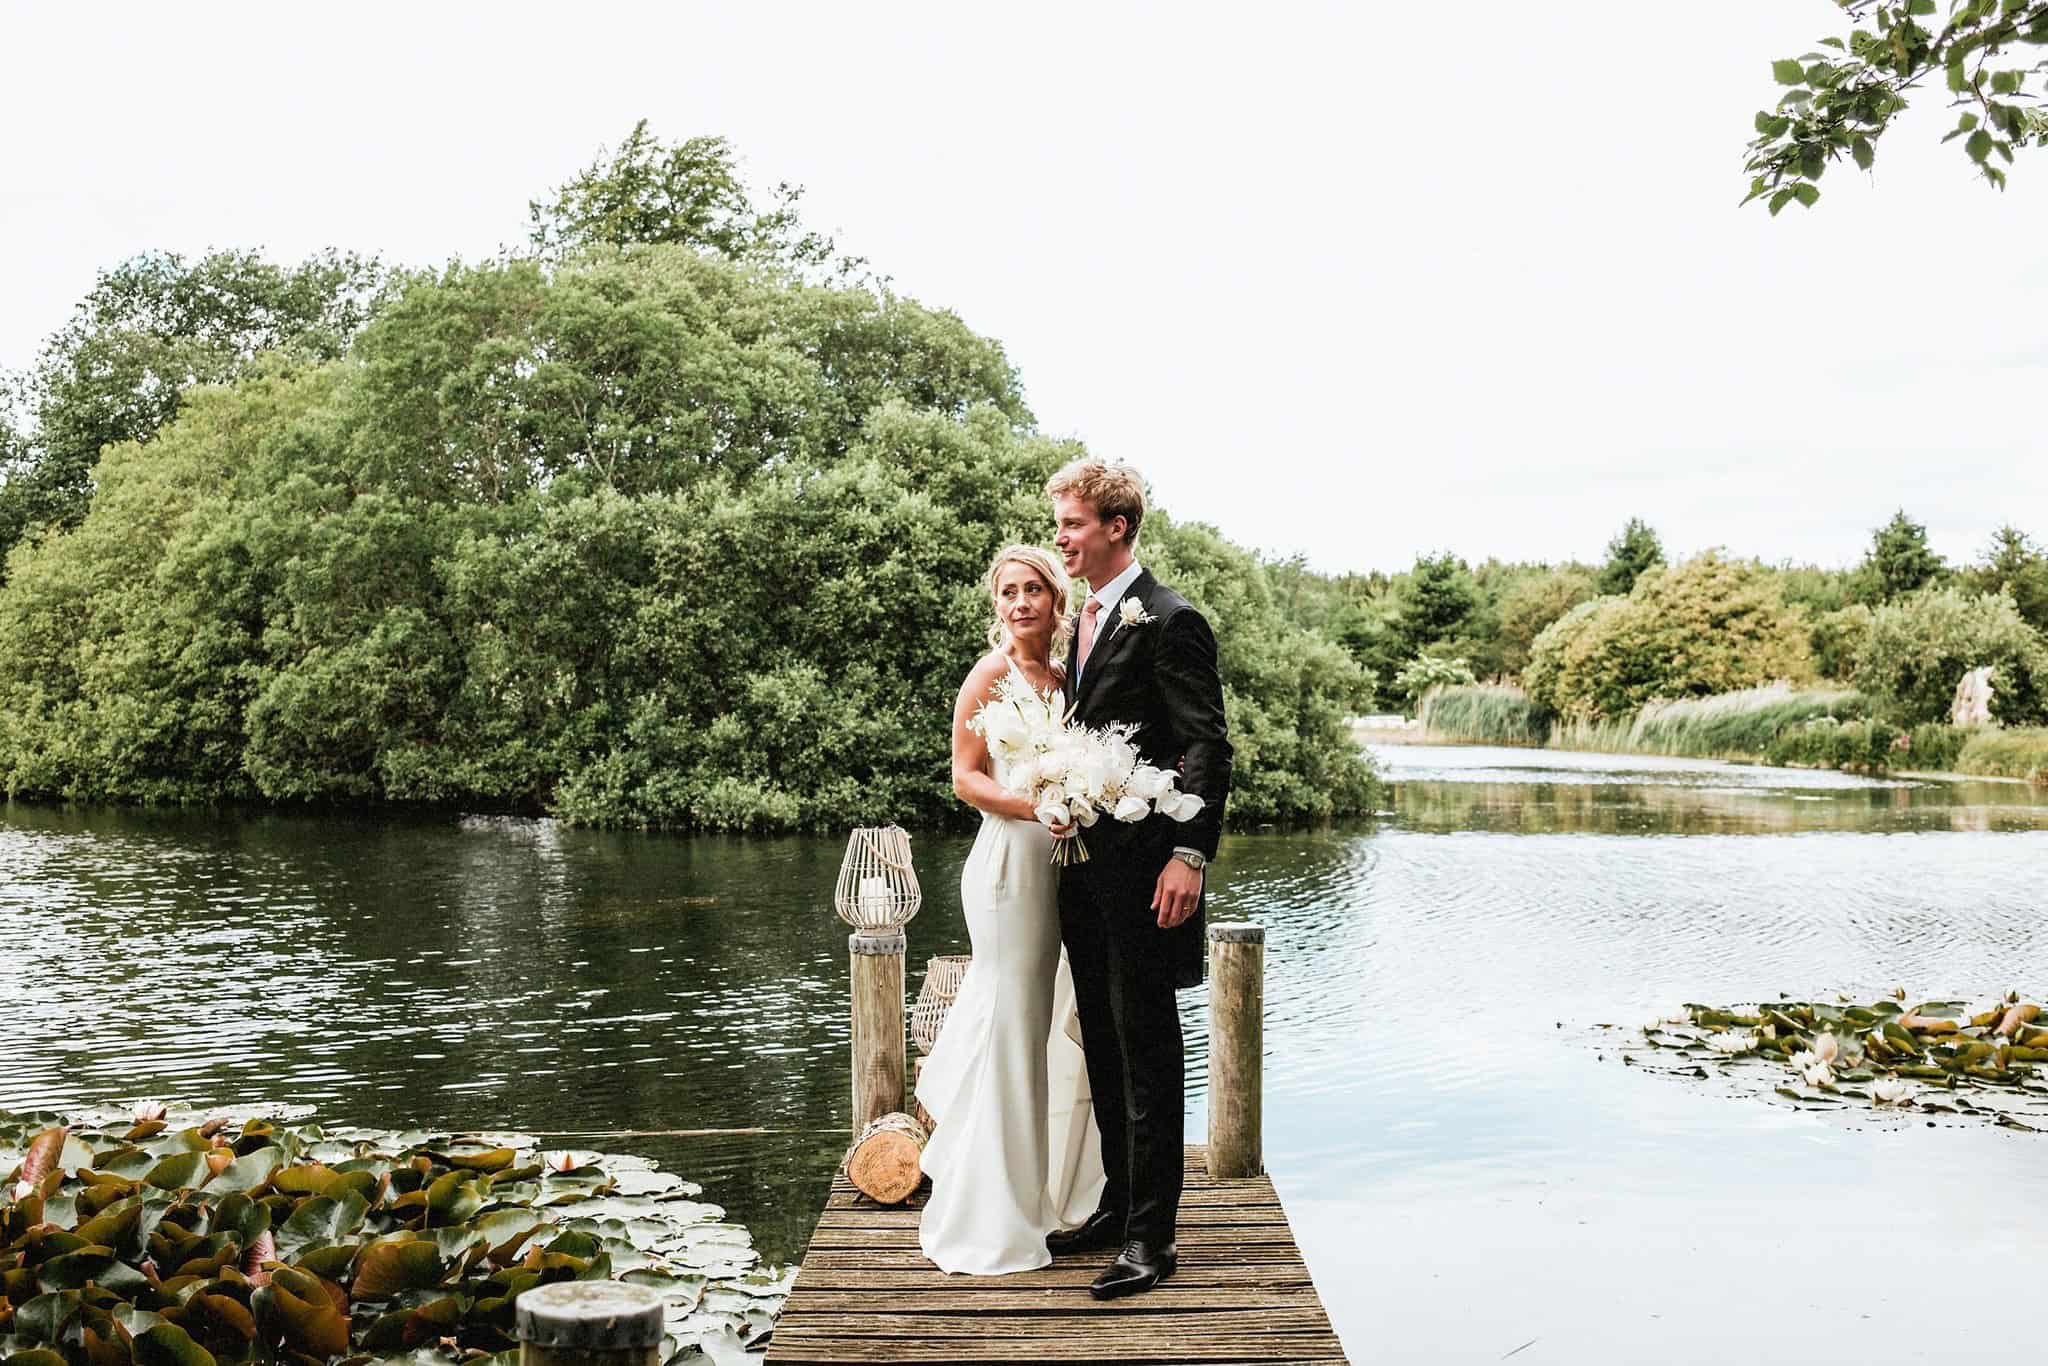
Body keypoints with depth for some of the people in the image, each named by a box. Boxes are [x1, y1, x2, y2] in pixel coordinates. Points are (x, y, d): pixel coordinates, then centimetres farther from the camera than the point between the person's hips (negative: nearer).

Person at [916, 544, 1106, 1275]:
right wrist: (1039, 808, -25)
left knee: (1043, 1025, 14)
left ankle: (1033, 1193, 29)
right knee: (1012, 1028, -3)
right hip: (1010, 861, -8)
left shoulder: (1061, 675, 13)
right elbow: (966, 777, -12)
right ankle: (993, 1221, 9)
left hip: (1052, 861, 8)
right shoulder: (993, 673, -9)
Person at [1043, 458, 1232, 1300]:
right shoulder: (1087, 621, 15)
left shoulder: (1168, 621, -12)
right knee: (1105, 1046, 17)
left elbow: (1207, 748, -17)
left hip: (1142, 869, -9)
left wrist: (1189, 855, -24)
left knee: (1147, 1050, -1)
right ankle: (1118, 1205, 30)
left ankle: (1151, 1237, 7)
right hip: (1086, 865, 9)